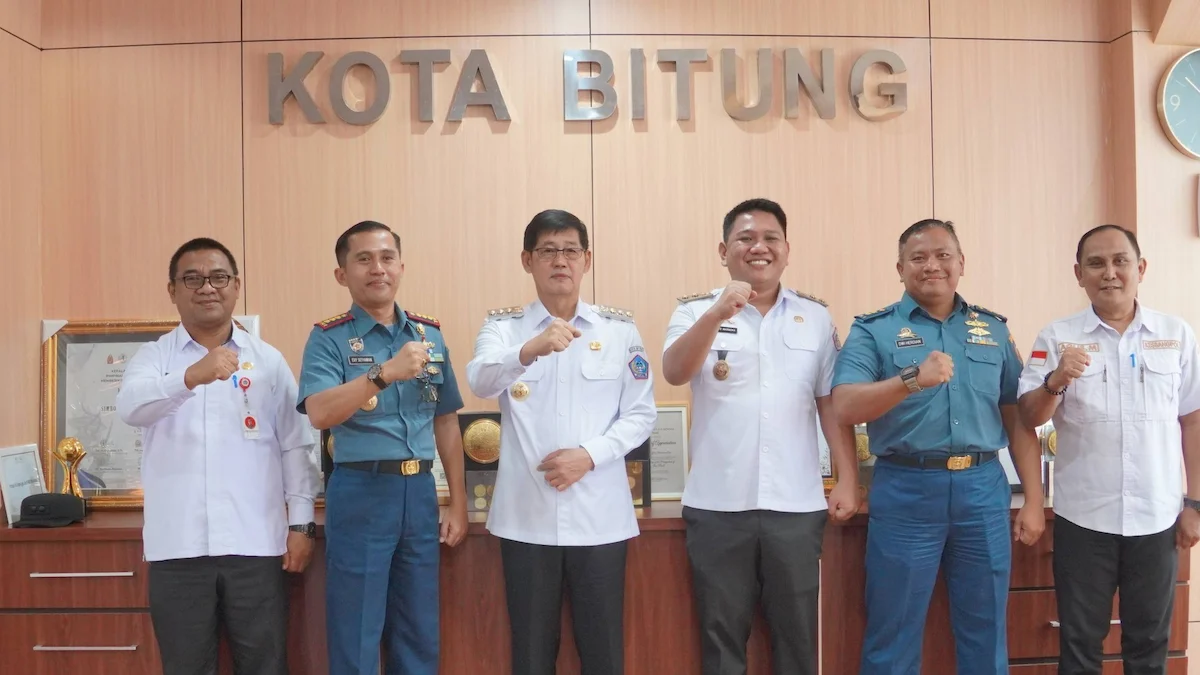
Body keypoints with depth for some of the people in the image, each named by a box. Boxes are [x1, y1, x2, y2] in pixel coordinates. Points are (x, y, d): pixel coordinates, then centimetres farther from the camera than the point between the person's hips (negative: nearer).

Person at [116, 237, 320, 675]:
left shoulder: (268, 360, 6)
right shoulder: (153, 356, 5)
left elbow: (295, 445, 6)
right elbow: (131, 407, -16)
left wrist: (301, 522, -1)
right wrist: (191, 377, -34)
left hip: (255, 543, 0)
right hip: (178, 546, 0)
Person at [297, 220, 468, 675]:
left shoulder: (430, 335, 9)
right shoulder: (329, 338, -4)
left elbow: (446, 421, 12)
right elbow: (320, 414, -20)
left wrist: (458, 502, 9)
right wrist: (385, 373, -31)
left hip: (420, 492, 4)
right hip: (361, 493, -4)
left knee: (419, 638, 14)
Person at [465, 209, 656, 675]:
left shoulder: (620, 329, 5)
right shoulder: (503, 326, 2)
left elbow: (641, 413, 3)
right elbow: (481, 382, -18)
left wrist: (589, 455, -13)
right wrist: (531, 349, -38)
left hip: (599, 515, 1)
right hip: (526, 516, 0)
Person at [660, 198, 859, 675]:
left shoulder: (816, 317, 7)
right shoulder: (696, 311, 1)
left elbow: (832, 403, 8)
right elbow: (674, 373, -17)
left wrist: (848, 481, 3)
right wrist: (717, 315, -31)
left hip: (796, 505, 1)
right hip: (718, 505, -1)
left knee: (797, 635, 12)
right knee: (722, 635, 11)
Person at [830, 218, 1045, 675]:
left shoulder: (994, 330, 11)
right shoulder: (873, 330, 0)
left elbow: (1018, 420, 12)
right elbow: (845, 408, -14)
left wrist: (1033, 500, 6)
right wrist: (913, 379, -28)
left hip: (983, 490, 3)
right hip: (905, 491, -3)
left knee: (986, 635, 14)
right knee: (894, 637, 7)